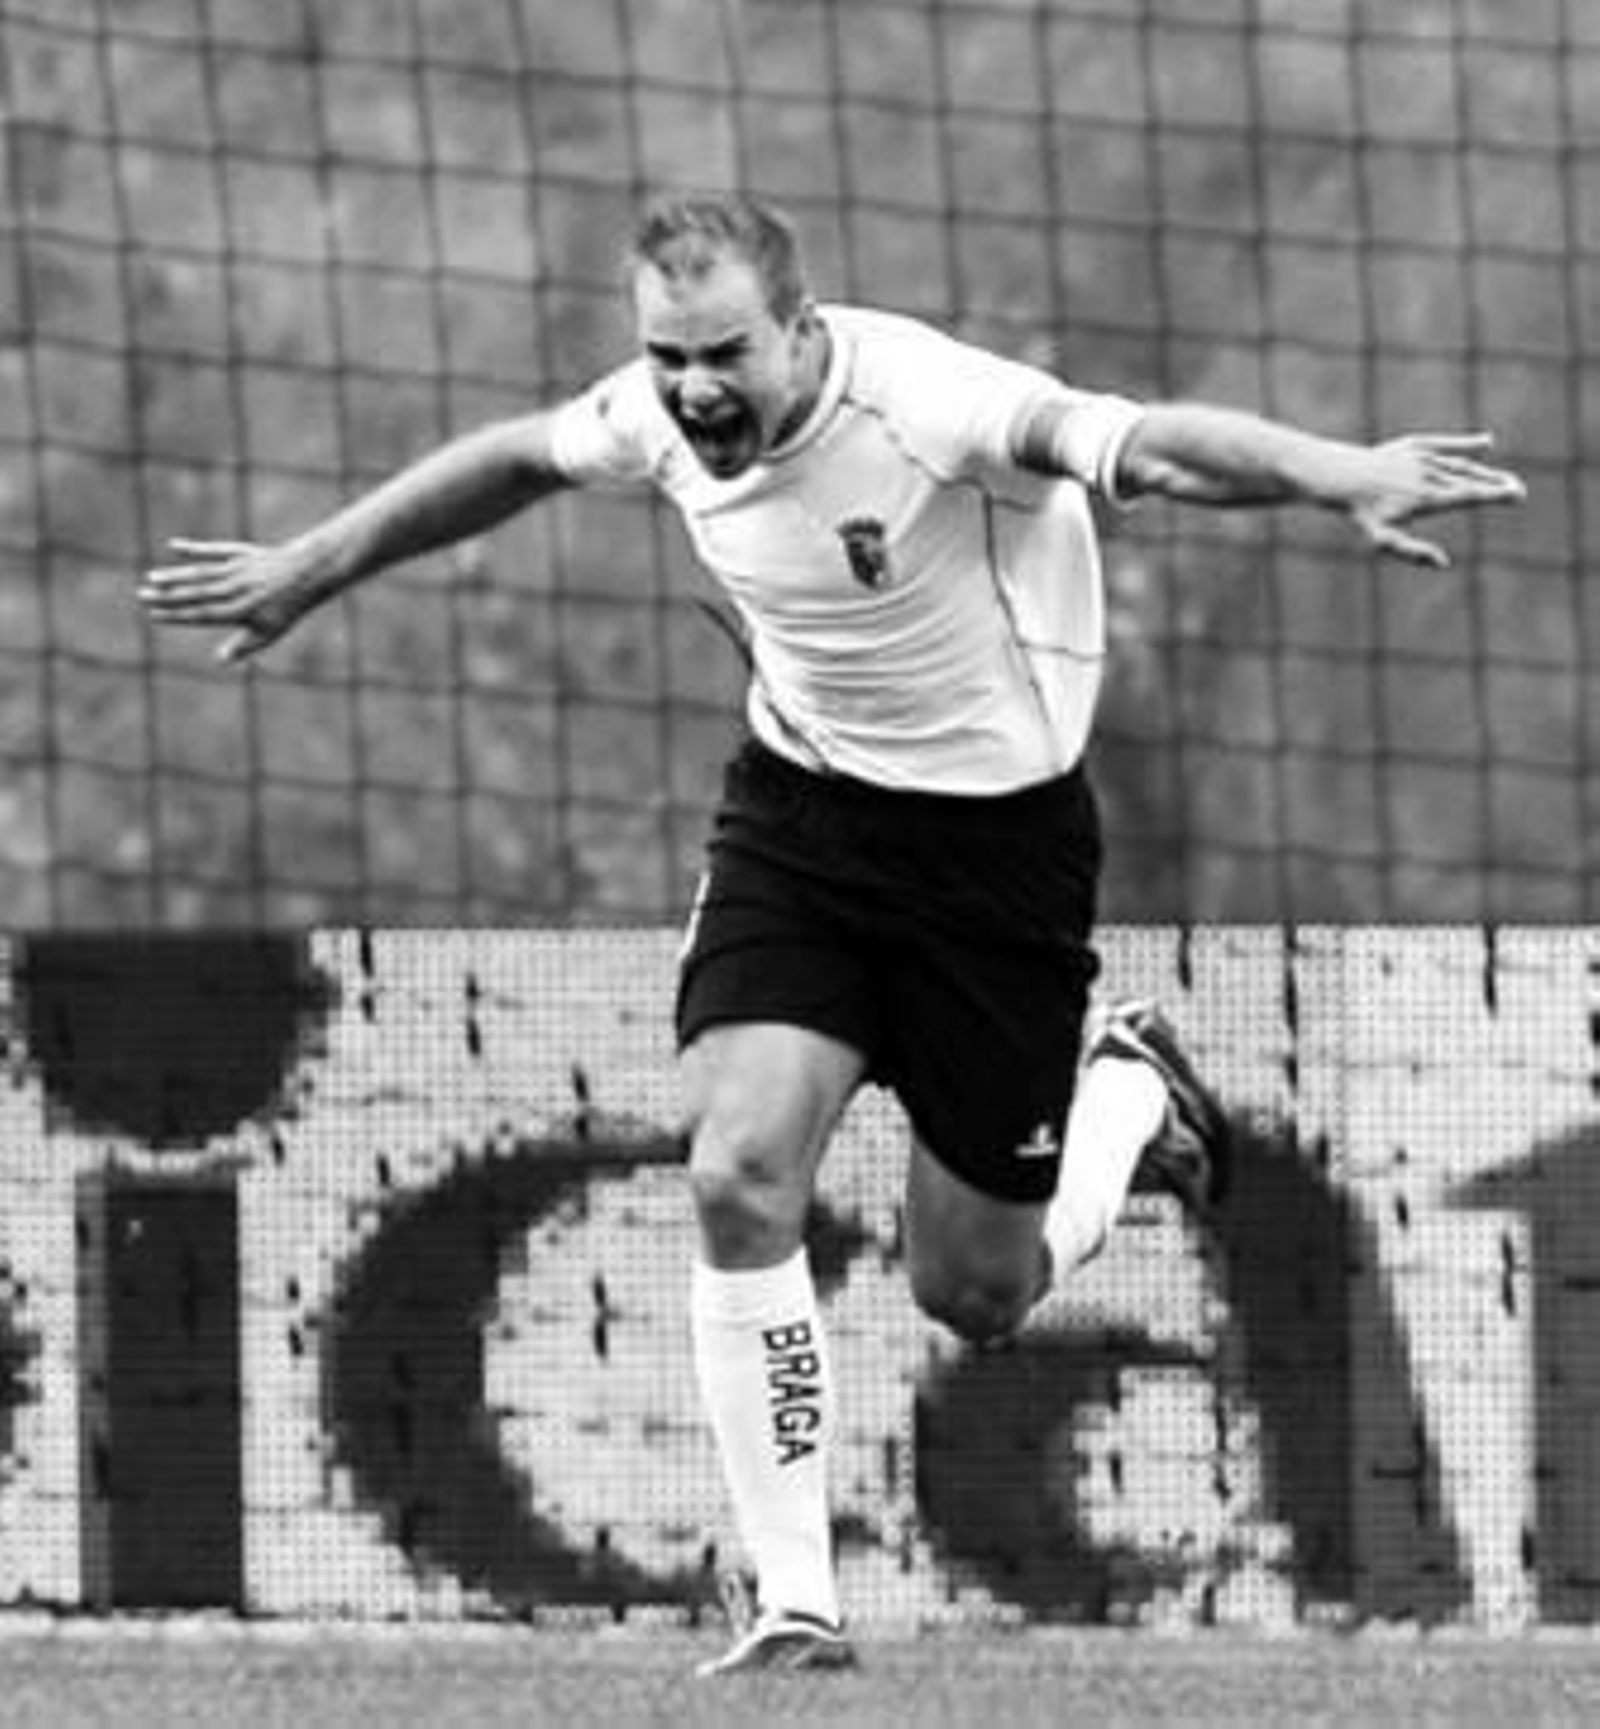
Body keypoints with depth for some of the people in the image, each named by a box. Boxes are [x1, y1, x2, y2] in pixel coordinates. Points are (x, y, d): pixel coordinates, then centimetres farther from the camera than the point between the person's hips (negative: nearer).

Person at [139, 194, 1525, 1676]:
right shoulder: (662, 416, -10)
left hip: (995, 826, -4)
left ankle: (1128, 1093, 40)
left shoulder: (923, 401, -29)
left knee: (974, 1296, 6)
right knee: (737, 1177, -17)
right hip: (796, 809, 4)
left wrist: (1340, 479, -63)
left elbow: (1143, 444, -45)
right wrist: (308, 569, 23)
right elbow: (515, 458, 13)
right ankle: (795, 1607, -7)